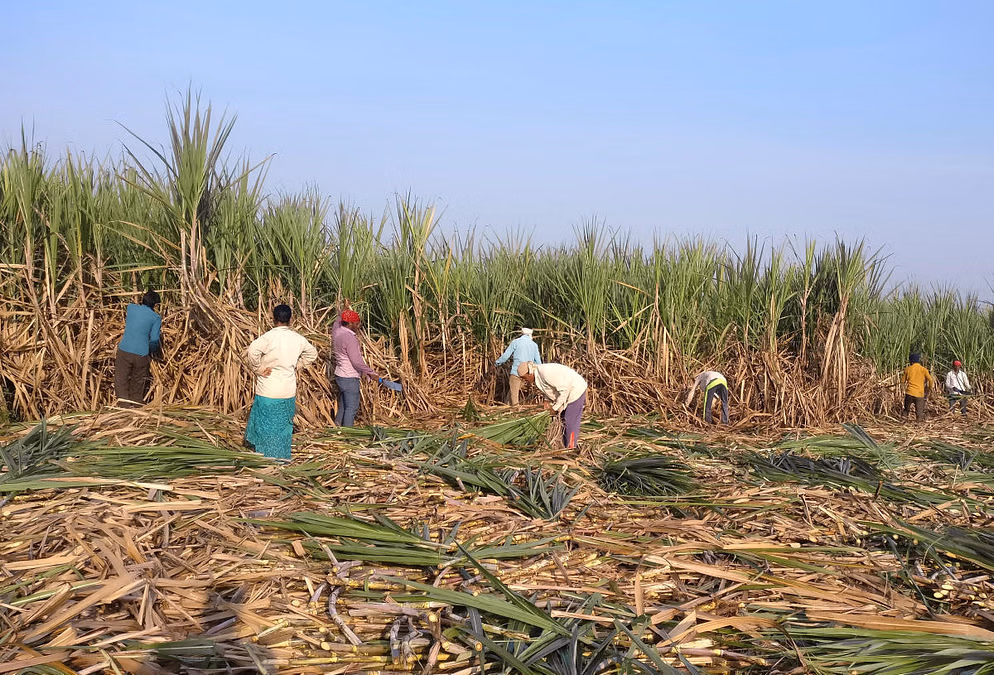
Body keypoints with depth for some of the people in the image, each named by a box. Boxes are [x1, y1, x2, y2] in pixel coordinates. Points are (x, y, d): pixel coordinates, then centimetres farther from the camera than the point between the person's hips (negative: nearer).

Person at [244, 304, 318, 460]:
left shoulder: (269, 336, -14)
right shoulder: (298, 338, 2)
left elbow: (252, 351, -30)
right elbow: (312, 353, 18)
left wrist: (258, 369, -16)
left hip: (268, 392, -4)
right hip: (289, 392, 4)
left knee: (265, 425, 6)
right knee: (284, 424, 16)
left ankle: (266, 457, 9)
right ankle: (282, 457, 23)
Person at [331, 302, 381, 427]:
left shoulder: (336, 331, 4)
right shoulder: (349, 338, -22)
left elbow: (338, 322, 32)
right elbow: (357, 361, -23)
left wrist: (345, 310, 40)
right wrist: (371, 373, -17)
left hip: (340, 375, 9)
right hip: (349, 378, -9)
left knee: (342, 406, 18)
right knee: (352, 407, -3)